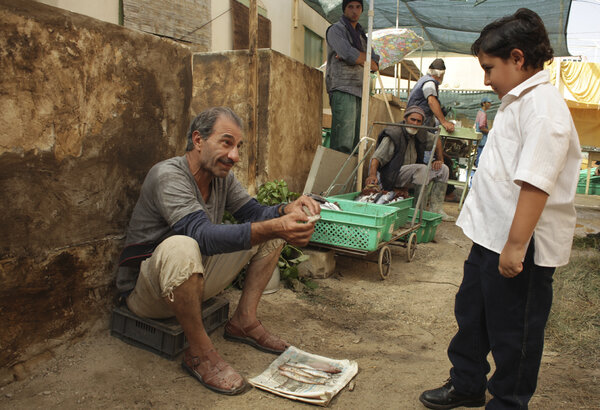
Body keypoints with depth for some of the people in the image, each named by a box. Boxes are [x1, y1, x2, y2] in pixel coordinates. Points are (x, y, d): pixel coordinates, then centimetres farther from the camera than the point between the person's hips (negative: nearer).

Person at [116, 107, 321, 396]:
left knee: (271, 231, 1)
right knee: (181, 247, -42)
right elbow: (202, 235, -38)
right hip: (146, 291, -7)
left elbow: (254, 213, 0)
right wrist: (272, 228, -50)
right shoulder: (168, 176, -25)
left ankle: (244, 321, 1)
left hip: (193, 279, 7)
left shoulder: (222, 177, -1)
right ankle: (199, 353, -22)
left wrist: (288, 210, -23)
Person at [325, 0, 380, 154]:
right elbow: (350, 55, -12)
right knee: (343, 143, -18)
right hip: (342, 89, -7)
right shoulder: (336, 29, 6)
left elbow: (375, 65, 13)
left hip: (359, 91, 7)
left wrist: (356, 56, -3)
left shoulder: (361, 35, 27)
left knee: (356, 142, 2)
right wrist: (365, 59, 8)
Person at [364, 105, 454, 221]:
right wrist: (372, 174, -39)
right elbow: (377, 157, -22)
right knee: (422, 169, -31)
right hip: (392, 176, -8)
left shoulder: (421, 134, 7)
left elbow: (436, 141, 27)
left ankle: (435, 209, -4)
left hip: (410, 176, 8)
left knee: (443, 169, 2)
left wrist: (439, 159, 14)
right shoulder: (394, 135, -14)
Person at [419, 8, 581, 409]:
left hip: (521, 246, -10)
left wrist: (515, 246, -27)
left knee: (513, 331, 8)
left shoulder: (543, 106, -18)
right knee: (472, 313, 21)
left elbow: (535, 183, -27)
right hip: (492, 237, 10)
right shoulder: (518, 102, 15)